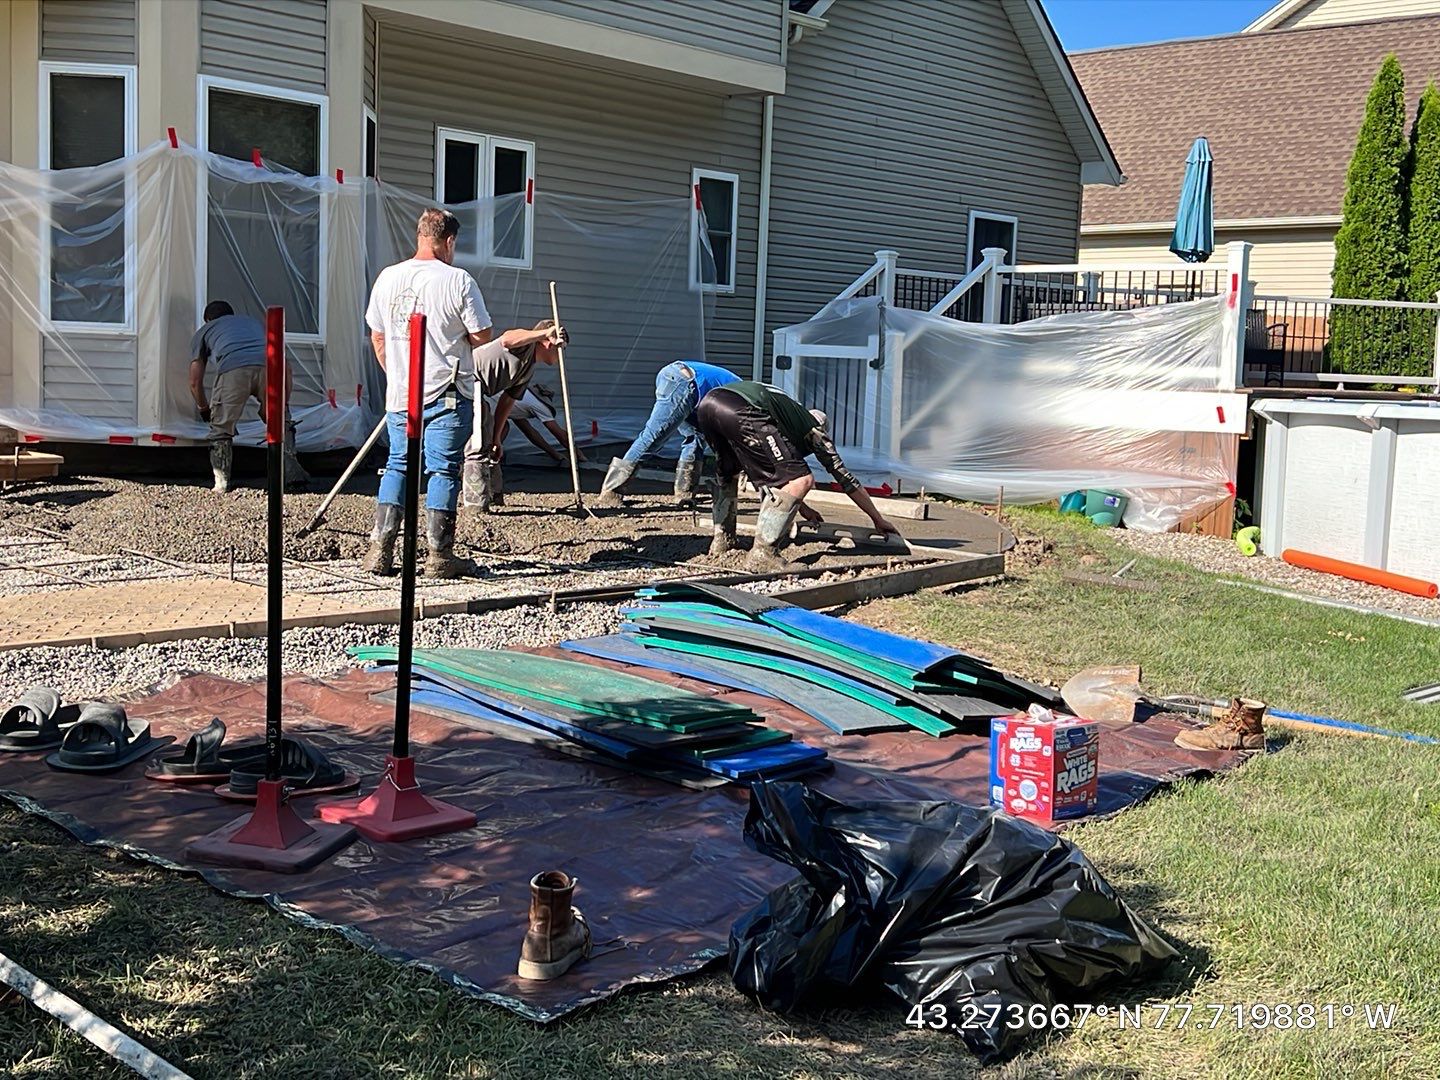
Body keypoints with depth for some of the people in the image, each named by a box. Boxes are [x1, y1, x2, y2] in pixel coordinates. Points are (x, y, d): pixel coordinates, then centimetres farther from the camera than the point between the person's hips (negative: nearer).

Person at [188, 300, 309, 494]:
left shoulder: (203, 331, 35)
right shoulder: (252, 321, 43)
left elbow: (195, 382, 30)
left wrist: (204, 409, 48)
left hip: (232, 369, -2)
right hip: (269, 365, 2)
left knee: (221, 429, 16)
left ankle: (222, 484, 12)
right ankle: (292, 473, 8)